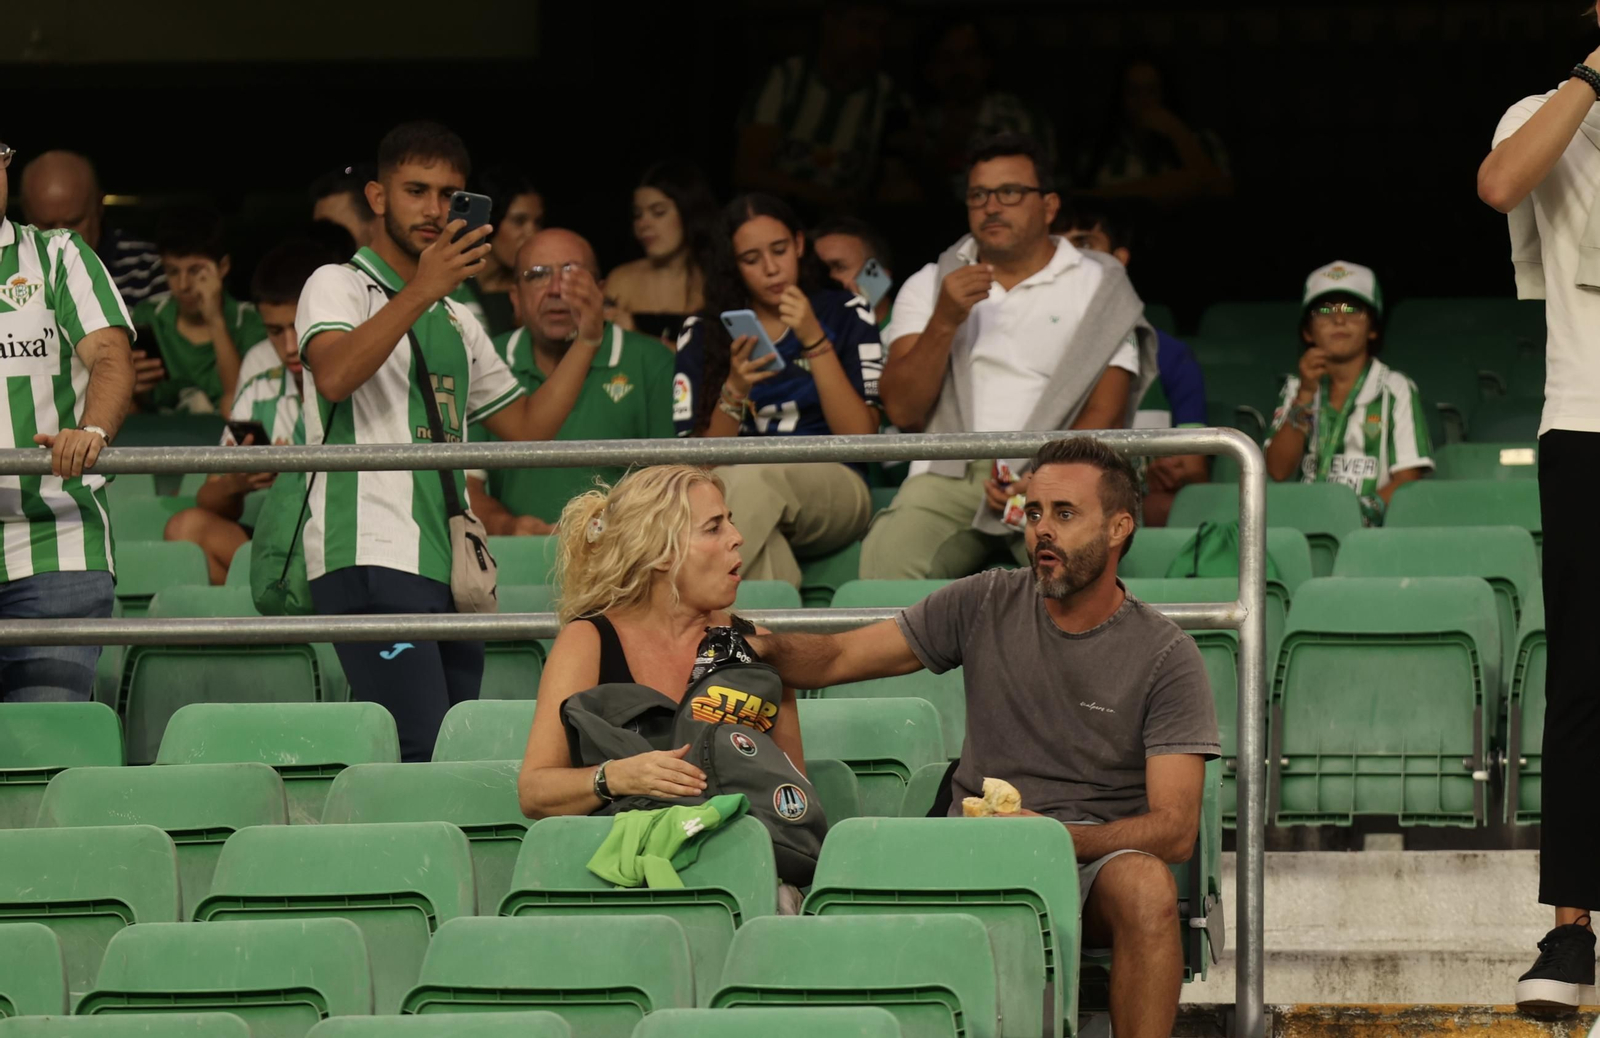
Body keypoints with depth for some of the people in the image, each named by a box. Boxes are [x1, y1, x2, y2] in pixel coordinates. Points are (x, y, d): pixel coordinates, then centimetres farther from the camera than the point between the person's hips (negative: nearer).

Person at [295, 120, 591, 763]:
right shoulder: (339, 287, 5)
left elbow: (527, 428, 26)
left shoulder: (455, 323, 27)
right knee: (418, 757, -20)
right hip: (372, 560, -8)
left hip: (447, 568, 8)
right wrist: (422, 291, -22)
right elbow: (333, 376, -17)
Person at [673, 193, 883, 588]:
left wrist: (815, 342, -8)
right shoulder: (703, 334, 14)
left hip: (832, 490, -1)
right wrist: (734, 391, -11)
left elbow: (860, 437, -1)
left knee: (753, 475, -37)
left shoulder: (844, 314, 12)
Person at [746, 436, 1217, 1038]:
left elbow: (1175, 830, -6)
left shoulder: (1166, 657, 1)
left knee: (1146, 885, -37)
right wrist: (762, 646, -11)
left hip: (1099, 853, -1)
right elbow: (836, 659, 12)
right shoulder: (986, 605, 10)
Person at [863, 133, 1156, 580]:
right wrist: (945, 322, -7)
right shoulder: (928, 286, 20)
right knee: (887, 559, -32)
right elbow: (903, 410, 7)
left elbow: (1105, 414, 3)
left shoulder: (1099, 287, 14)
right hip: (951, 473, 1)